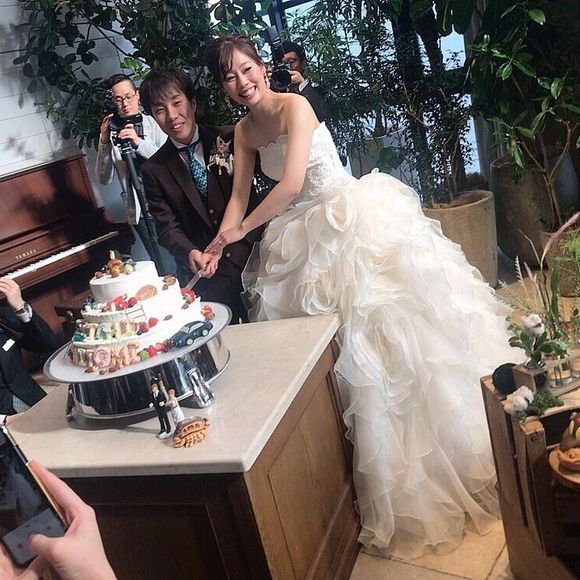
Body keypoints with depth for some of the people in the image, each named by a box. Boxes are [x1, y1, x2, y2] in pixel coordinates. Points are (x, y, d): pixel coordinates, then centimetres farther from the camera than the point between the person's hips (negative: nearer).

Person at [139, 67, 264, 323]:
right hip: (201, 273, 0)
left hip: (247, 253, 0)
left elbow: (253, 199, 1)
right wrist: (191, 254, -19)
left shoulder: (230, 139, 2)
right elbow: (167, 227, 2)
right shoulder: (154, 170, 5)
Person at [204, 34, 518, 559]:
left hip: (355, 219, -6)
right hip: (305, 237, 7)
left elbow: (291, 184, -21)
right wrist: (218, 245, -8)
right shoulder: (243, 131, 8)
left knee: (381, 323, -4)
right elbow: (240, 195, 7)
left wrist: (241, 230, -14)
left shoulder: (294, 106, -12)